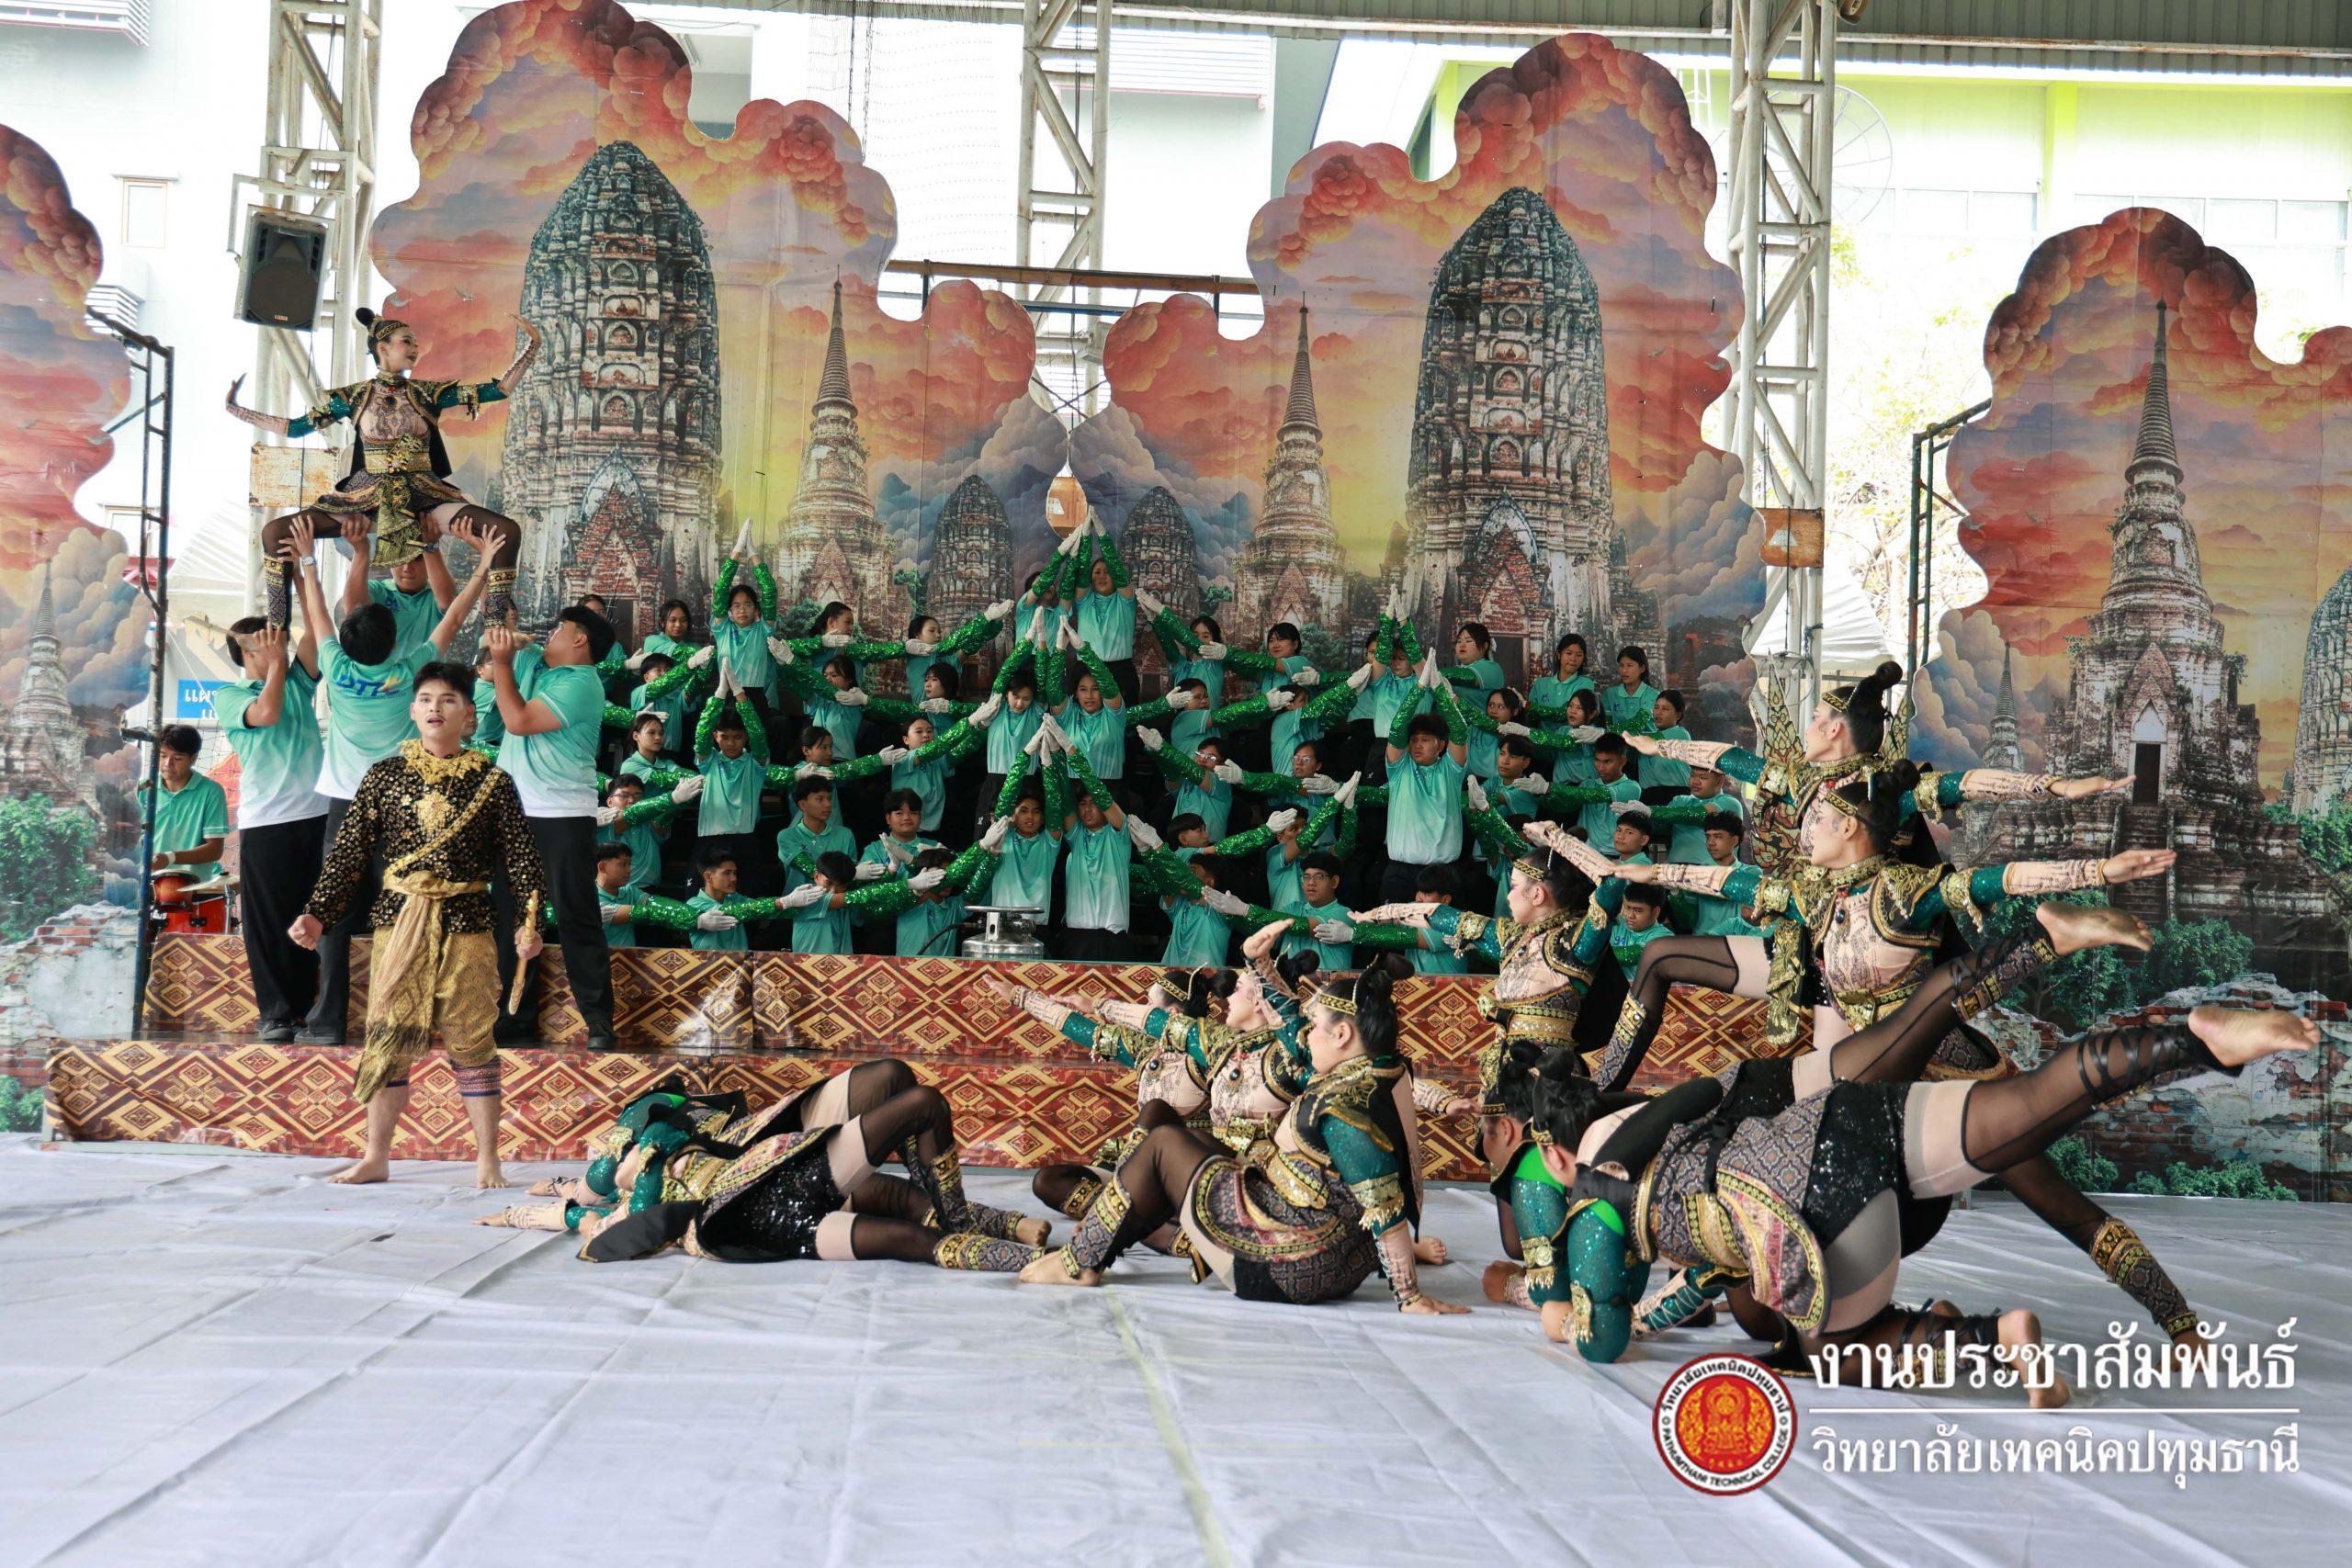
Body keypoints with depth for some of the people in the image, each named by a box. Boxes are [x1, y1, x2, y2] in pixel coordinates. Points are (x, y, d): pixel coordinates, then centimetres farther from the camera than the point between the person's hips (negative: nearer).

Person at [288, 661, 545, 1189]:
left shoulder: (491, 782, 3)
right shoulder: (384, 775, 7)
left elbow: (520, 857, 3)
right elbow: (349, 852, 7)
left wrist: (528, 923, -8)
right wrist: (318, 913, -1)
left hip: (466, 923, -2)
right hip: (398, 921, 2)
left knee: (472, 1041, 0)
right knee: (386, 1039, 5)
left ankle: (487, 1160, 7)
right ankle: (376, 1156, 16)